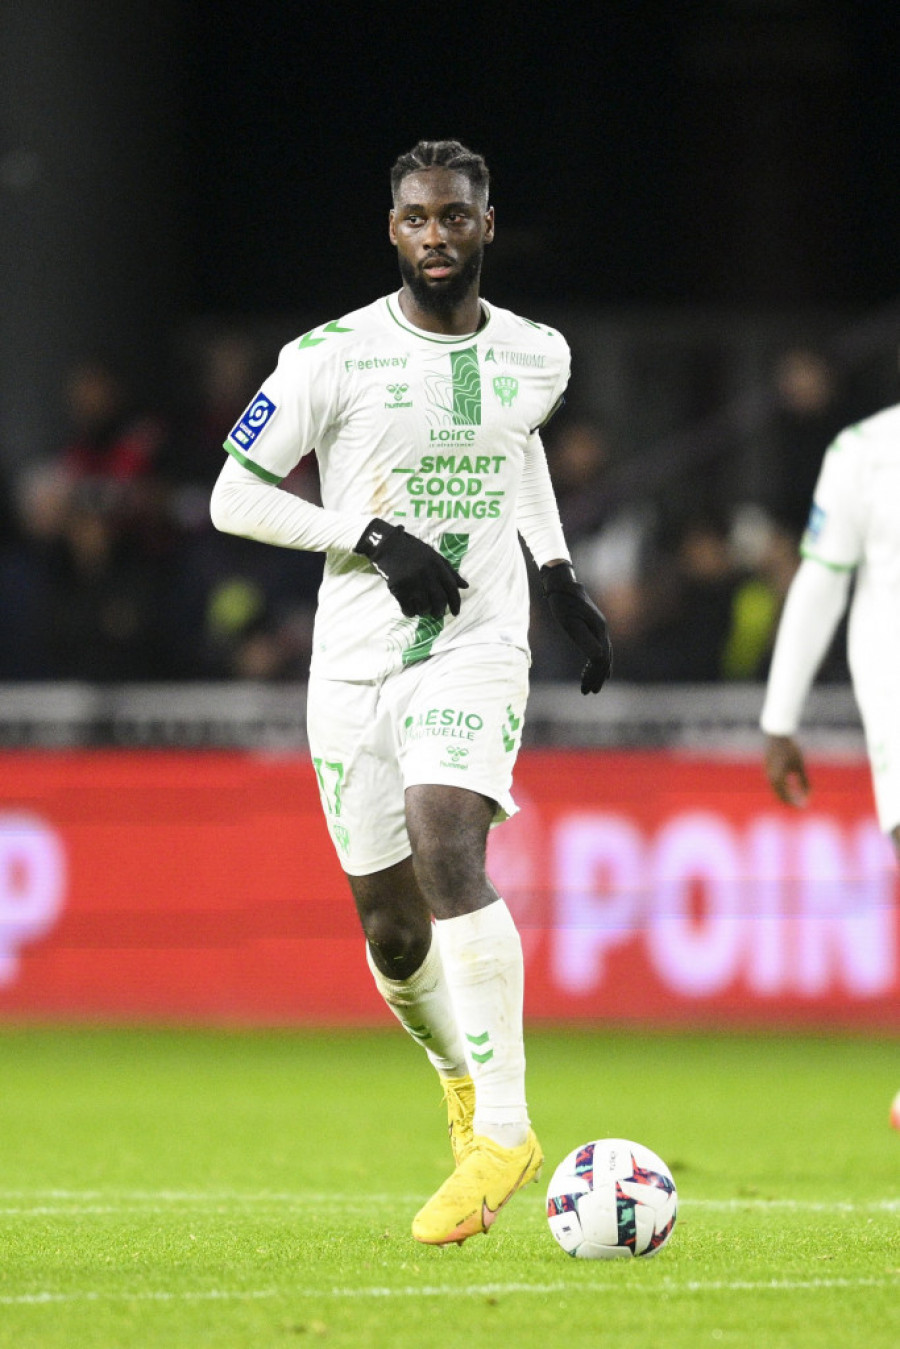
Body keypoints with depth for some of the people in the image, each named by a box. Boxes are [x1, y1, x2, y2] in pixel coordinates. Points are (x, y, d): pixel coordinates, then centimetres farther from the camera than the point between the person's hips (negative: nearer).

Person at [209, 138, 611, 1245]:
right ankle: (461, 1075, 36)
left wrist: (561, 578, 19)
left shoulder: (536, 357, 5)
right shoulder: (333, 358, -5)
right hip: (355, 659, 1)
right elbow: (233, 497, -2)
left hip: (477, 653, -1)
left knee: (446, 848, -26)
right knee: (390, 928, 4)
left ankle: (503, 1127, -23)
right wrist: (372, 537, -13)